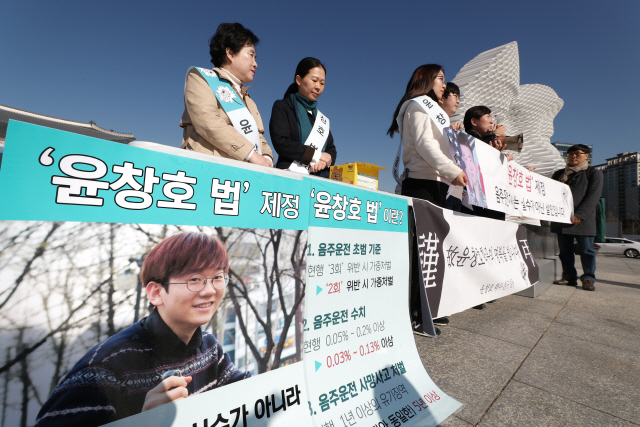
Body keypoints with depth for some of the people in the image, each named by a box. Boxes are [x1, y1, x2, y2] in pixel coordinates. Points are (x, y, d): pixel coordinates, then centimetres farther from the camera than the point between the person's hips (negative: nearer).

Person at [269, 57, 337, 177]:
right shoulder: (282, 107, 8)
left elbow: (331, 148, 20)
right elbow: (281, 143, -6)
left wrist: (327, 159, -4)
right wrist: (316, 155, -7)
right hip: (290, 178, -4)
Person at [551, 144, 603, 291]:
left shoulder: (594, 173, 7)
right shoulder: (558, 174, 18)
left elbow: (593, 196, -5)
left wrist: (579, 215, -15)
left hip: (583, 220, -3)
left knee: (586, 250, 0)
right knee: (565, 249, 5)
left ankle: (588, 278, 9)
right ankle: (569, 276, 12)